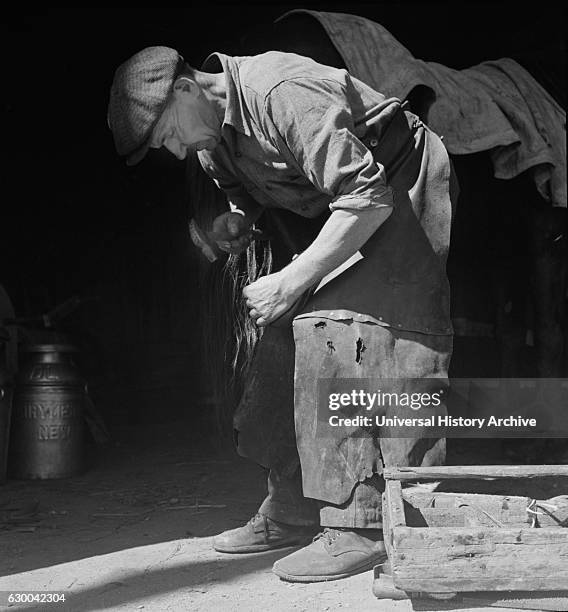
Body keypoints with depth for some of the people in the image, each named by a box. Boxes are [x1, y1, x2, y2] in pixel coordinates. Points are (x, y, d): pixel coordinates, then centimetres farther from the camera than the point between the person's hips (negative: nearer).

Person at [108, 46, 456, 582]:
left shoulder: (283, 94, -29)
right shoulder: (214, 132, 0)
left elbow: (368, 198, -31)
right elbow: (250, 189, 17)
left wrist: (292, 280, -29)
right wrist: (238, 217, -7)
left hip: (396, 191, -9)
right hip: (342, 209, 9)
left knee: (341, 331, -22)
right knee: (289, 334, 2)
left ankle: (365, 526, -19)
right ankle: (292, 513, 10)